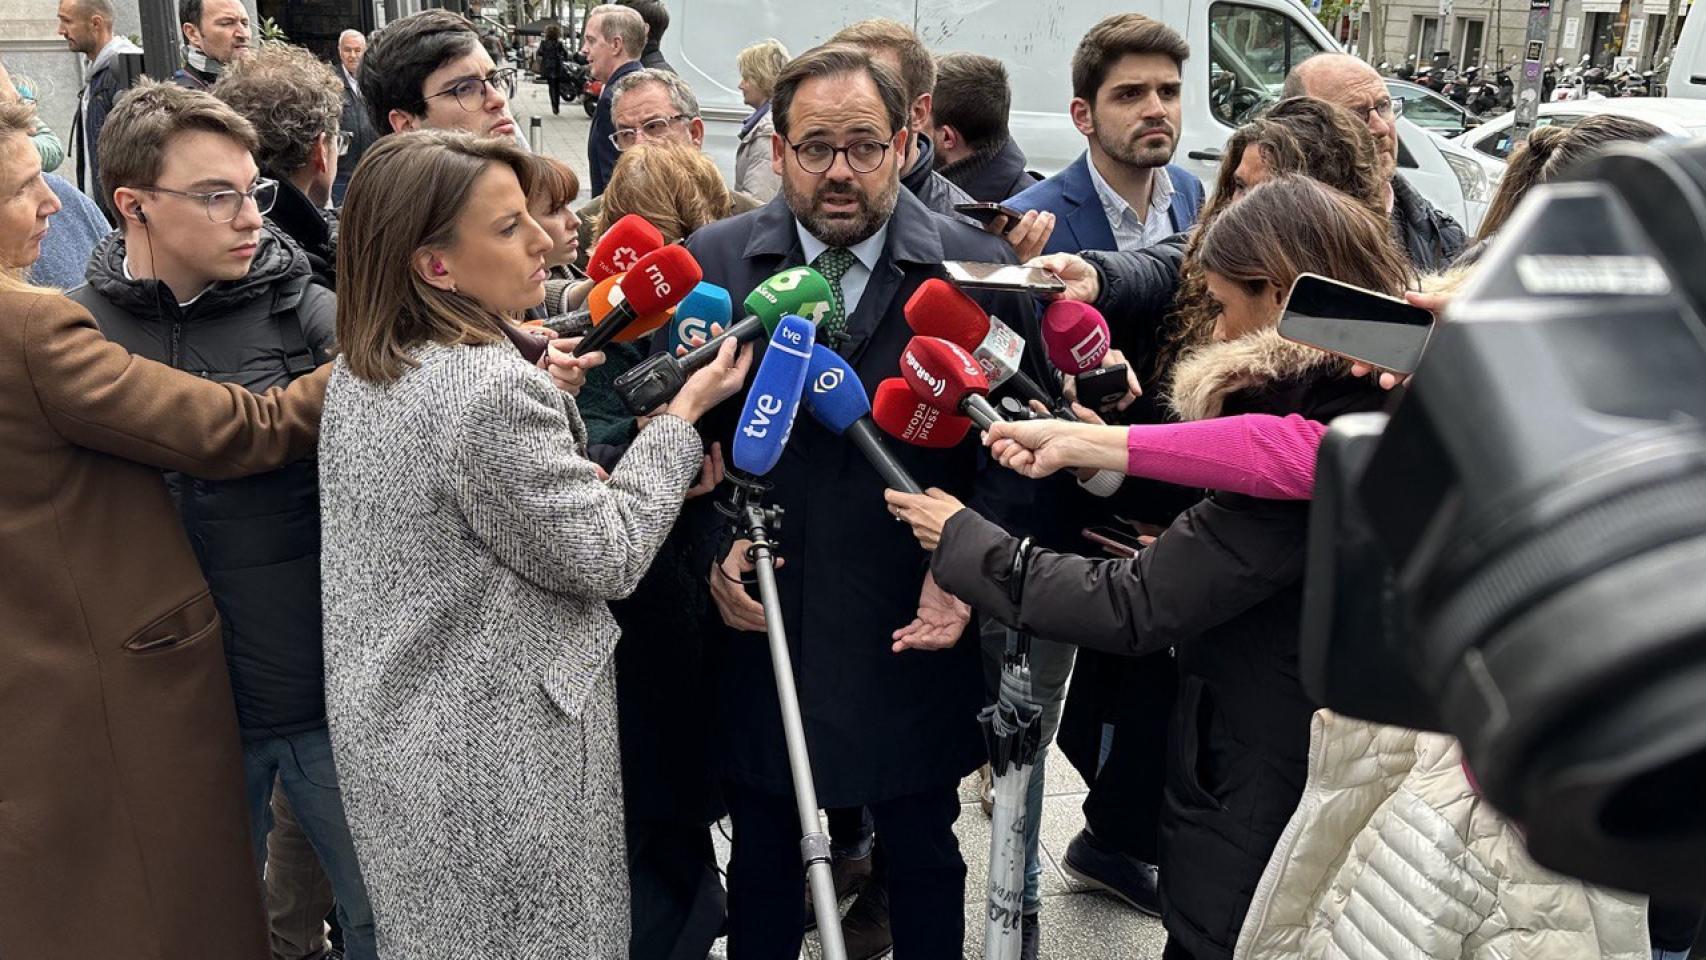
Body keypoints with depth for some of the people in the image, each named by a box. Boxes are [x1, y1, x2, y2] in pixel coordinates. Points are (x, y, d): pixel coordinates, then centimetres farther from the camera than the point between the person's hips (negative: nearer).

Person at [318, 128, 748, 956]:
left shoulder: (361, 374, 3)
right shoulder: (493, 392, -25)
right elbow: (607, 556, -18)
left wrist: (540, 391, 7)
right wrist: (686, 412, -10)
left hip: (396, 734, 9)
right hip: (497, 756, -9)